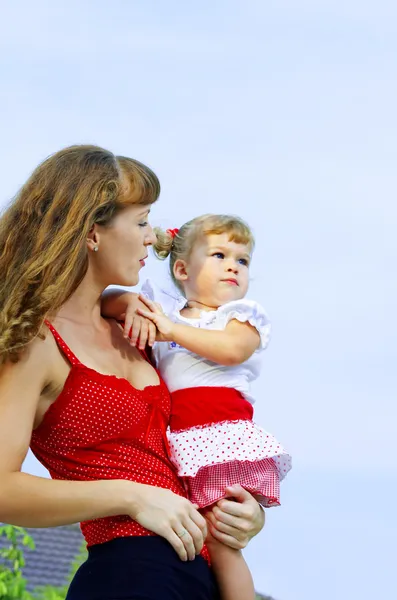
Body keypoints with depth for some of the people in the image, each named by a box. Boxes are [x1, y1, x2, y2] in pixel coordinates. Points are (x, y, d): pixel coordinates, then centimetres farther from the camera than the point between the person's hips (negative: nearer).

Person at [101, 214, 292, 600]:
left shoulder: (243, 315, 11)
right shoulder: (162, 308, 21)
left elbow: (233, 348, -10)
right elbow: (107, 303, 20)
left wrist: (173, 329, -10)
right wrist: (131, 304, -2)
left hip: (224, 433, -4)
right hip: (177, 440, 4)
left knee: (220, 543, -11)